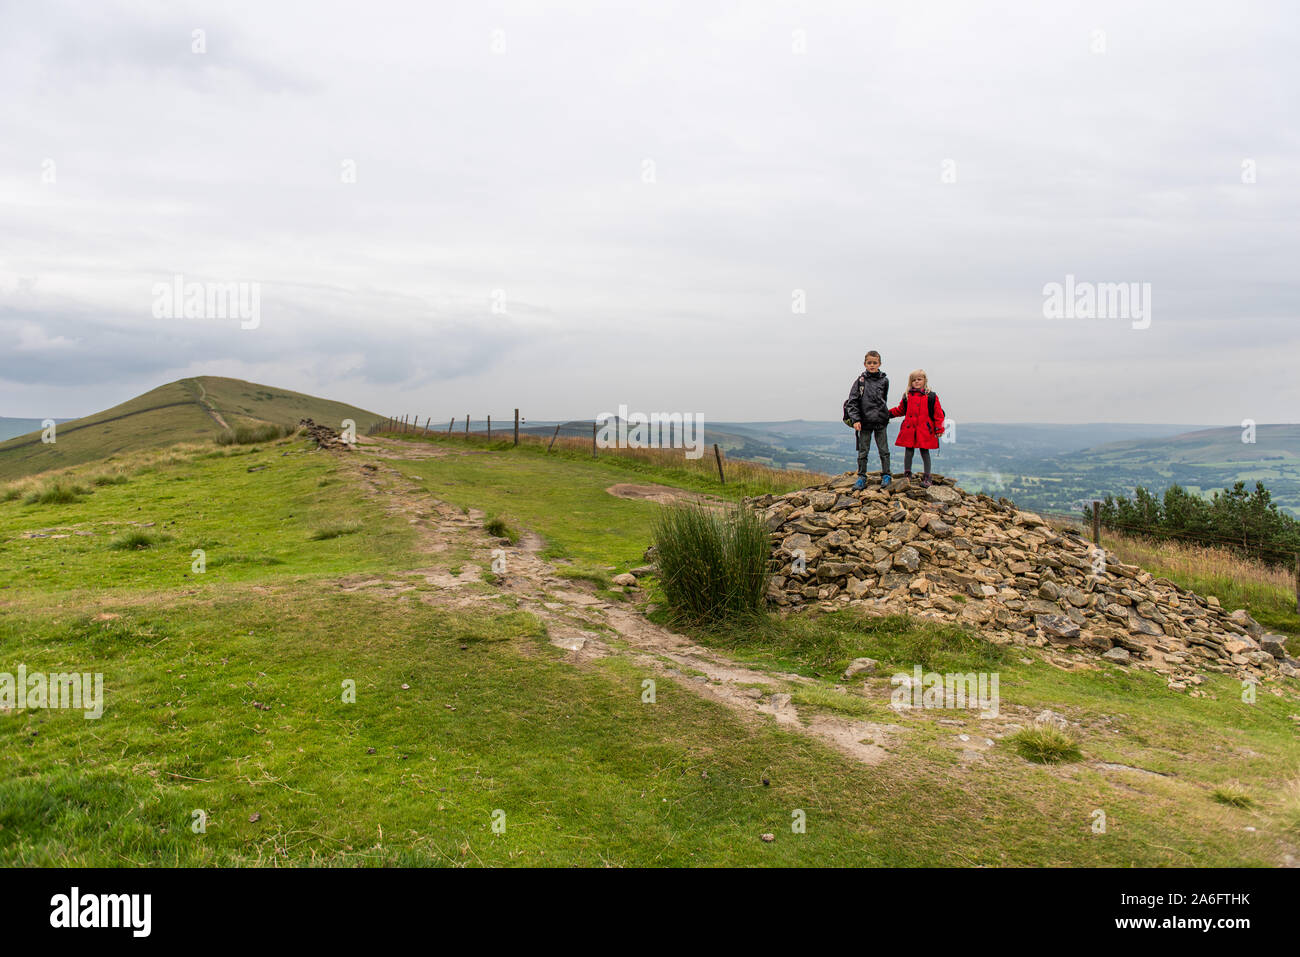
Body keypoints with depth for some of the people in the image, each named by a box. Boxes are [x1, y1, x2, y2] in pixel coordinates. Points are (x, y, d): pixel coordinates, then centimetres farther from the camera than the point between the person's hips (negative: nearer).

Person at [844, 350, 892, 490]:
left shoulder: (884, 380, 3)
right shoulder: (860, 381, -1)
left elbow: (883, 400, 15)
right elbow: (852, 401, -3)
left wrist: (883, 413, 8)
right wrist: (855, 419, -10)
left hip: (881, 422, 1)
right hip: (865, 422, 0)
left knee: (883, 450, 6)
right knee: (863, 451, 5)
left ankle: (886, 476, 18)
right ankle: (861, 477, 14)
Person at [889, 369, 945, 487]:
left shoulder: (931, 397, 1)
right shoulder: (907, 396, 9)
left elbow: (938, 414, 1)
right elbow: (901, 410, 22)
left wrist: (939, 428, -4)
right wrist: (889, 413, 11)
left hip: (924, 431, -2)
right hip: (909, 430, 2)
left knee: (924, 452, 3)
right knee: (908, 451, 6)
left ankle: (927, 478, 11)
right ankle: (907, 475, 16)